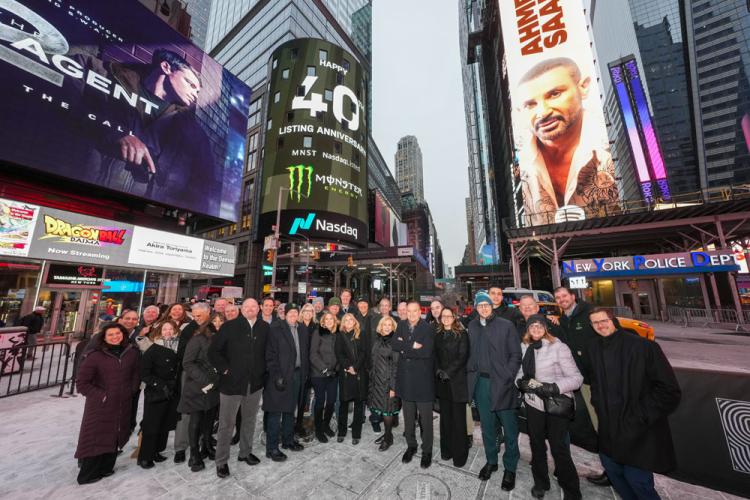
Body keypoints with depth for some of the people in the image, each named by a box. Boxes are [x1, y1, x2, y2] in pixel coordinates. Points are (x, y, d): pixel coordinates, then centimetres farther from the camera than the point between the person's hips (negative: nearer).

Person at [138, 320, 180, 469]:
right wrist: (160, 385, -16)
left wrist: (175, 384, 2)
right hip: (155, 394, -4)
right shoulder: (153, 350, -9)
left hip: (172, 394, 4)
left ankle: (156, 452, 29)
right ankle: (144, 457, 22)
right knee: (151, 426, 3)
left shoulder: (179, 348, 2)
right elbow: (144, 373, -10)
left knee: (165, 425, 11)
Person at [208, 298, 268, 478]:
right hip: (232, 382, -3)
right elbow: (213, 351, -5)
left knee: (249, 420, 20)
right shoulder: (229, 326, -10)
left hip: (255, 383, 3)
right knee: (226, 424, 11)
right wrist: (225, 369, -10)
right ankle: (221, 461, 32)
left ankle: (245, 452, 41)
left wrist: (263, 371, 0)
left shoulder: (265, 328, -2)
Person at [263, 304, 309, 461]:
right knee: (276, 413, 5)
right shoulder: (276, 329, -11)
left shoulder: (302, 331, 7)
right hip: (281, 376, -6)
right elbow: (270, 354, -13)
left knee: (290, 409, 19)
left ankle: (288, 440, 36)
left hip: (297, 374, 6)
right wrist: (276, 376, -16)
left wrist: (305, 372, 6)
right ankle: (272, 448, 21)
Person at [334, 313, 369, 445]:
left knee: (359, 402, 5)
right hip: (345, 373, 0)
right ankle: (341, 432, 23)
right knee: (343, 402, 7)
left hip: (360, 373, 0)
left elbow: (364, 352, -2)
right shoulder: (340, 335, 6)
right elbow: (338, 354, 0)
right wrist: (348, 367, -11)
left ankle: (356, 434, 17)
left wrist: (355, 367, -11)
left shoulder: (361, 335, 5)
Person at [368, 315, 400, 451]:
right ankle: (387, 433, 34)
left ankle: (388, 438, 25)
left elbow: (396, 365, -13)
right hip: (376, 380, 6)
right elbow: (372, 360, 12)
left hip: (388, 380, -5)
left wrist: (393, 386, -14)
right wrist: (371, 378, 11)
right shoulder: (376, 341, 5)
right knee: (380, 407, 14)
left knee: (387, 409, 4)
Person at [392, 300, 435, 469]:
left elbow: (426, 351, -24)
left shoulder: (428, 329, -13)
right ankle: (411, 446, 40)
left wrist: (404, 350, -15)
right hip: (405, 377, 4)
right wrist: (412, 345, -21)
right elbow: (394, 344, -8)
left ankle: (427, 450, 32)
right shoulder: (401, 326, 2)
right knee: (408, 417, 19)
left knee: (425, 417, 11)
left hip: (423, 378, -4)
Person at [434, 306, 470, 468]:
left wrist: (448, 372, -14)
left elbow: (462, 356, -11)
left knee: (458, 418, 4)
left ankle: (459, 454, 20)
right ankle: (446, 449, 27)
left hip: (457, 380, -4)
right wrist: (438, 370, -6)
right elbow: (435, 355, 9)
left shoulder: (462, 334, -6)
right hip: (442, 381, 4)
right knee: (445, 416, 13)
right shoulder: (438, 335, 8)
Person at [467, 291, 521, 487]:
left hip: (501, 383, -3)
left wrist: (507, 377, -12)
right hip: (481, 382, 3)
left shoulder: (506, 325, -5)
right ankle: (491, 461, 36)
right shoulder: (472, 326, 4)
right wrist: (471, 372, 1)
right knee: (487, 425, 17)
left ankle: (510, 468, 28)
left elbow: (516, 354, -5)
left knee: (509, 427, 8)